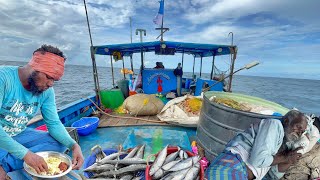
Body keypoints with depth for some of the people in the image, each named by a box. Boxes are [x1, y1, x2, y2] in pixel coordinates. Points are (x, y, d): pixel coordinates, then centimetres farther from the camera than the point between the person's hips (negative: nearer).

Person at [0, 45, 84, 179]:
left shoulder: (47, 91, -9)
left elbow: (54, 123, -8)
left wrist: (74, 145, -24)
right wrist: (25, 154, -35)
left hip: (20, 135, 6)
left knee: (61, 143, -11)